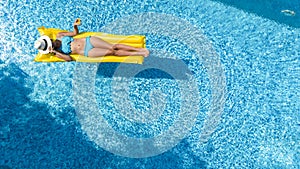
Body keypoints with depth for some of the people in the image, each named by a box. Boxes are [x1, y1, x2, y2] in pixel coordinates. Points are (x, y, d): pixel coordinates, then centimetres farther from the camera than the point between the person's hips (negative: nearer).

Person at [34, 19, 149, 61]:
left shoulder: (59, 36, 12)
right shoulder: (57, 52, 2)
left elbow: (75, 33, 18)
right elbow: (69, 58, -11)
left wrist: (75, 25, -2)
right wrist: (55, 52, -18)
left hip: (88, 40, 4)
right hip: (87, 53, -3)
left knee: (113, 46, -13)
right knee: (111, 52, -19)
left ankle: (139, 49, -11)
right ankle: (138, 54, -17)